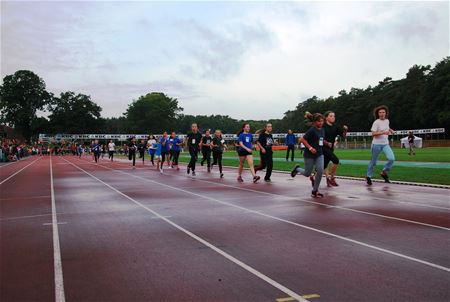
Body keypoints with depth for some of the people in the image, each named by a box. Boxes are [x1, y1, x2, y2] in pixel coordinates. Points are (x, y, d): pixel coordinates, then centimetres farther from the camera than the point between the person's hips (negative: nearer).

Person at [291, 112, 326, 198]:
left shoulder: (322, 130, 5)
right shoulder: (312, 130, -17)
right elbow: (302, 139, -17)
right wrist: (310, 147, -20)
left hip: (319, 154, 6)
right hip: (309, 155, -6)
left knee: (320, 171, -10)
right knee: (307, 173, 5)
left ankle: (315, 191, 4)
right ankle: (297, 169, 40)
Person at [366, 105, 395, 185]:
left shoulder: (387, 121, 8)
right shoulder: (376, 122, -12)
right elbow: (373, 134, -19)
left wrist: (390, 130, 10)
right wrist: (383, 132, -29)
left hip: (385, 144, 5)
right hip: (377, 144, -5)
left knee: (392, 159, -15)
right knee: (373, 162, 5)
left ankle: (384, 172, 6)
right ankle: (368, 176, 23)